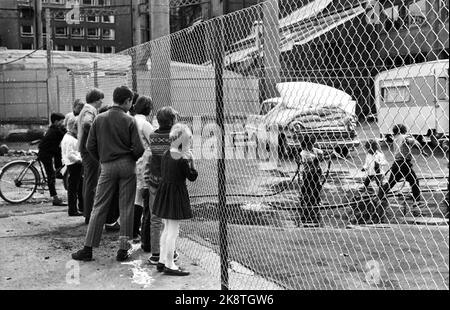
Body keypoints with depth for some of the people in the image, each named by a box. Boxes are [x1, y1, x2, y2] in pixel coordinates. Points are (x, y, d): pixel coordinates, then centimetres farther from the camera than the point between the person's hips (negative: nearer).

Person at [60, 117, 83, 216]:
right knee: (73, 188, -4)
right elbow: (69, 155, -23)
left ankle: (82, 207, 27)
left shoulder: (73, 138, 17)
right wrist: (80, 160, -18)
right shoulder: (68, 139, -16)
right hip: (73, 165, -11)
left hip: (77, 165, 11)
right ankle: (72, 210, 2)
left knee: (81, 186, 17)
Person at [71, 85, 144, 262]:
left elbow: (90, 146, 2)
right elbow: (138, 148, -10)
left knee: (99, 207, 7)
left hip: (107, 167, 2)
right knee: (126, 208, 5)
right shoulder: (129, 121, -6)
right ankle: (123, 249, 9)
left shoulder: (99, 119, 2)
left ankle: (88, 249, 8)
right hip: (127, 165, -2)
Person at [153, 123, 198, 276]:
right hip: (176, 194, -8)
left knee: (167, 228, 18)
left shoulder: (166, 154, 4)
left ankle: (162, 260, 26)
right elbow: (192, 177, -11)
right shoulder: (182, 159, -19)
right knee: (173, 230, -1)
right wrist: (191, 161, -5)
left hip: (164, 191, 8)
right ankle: (169, 265, 5)